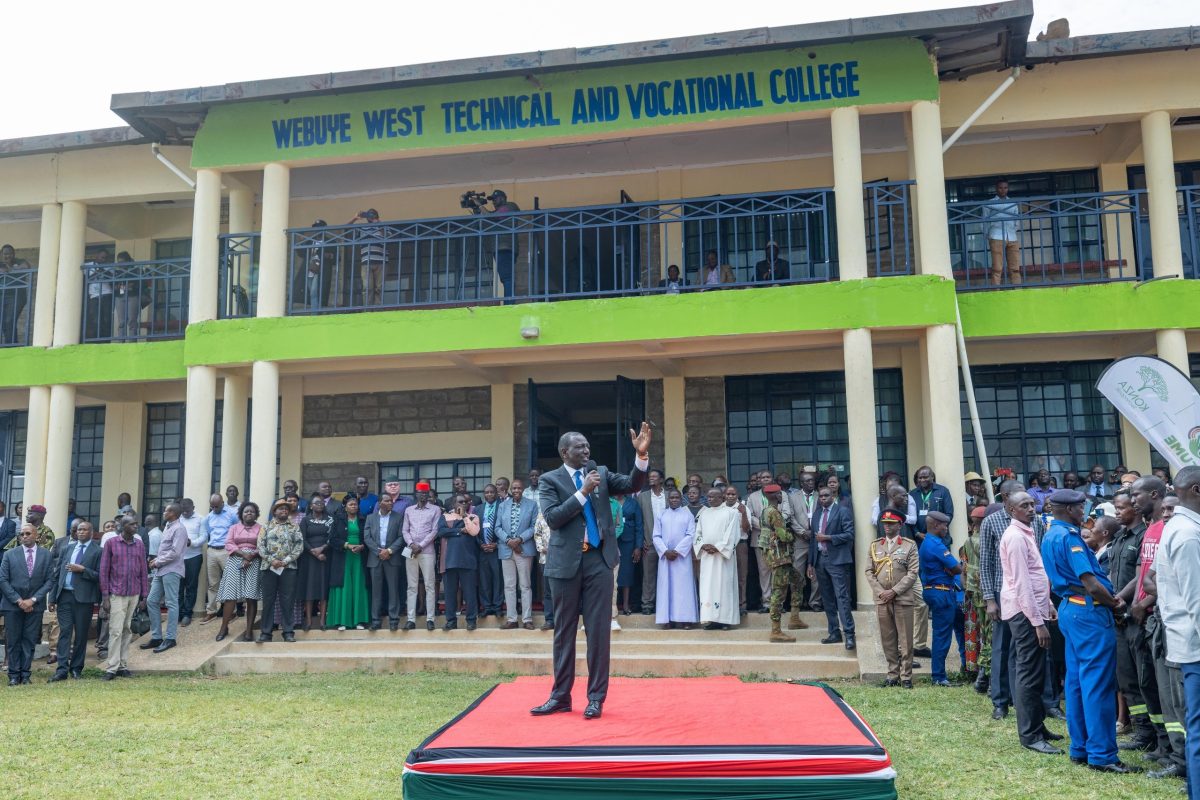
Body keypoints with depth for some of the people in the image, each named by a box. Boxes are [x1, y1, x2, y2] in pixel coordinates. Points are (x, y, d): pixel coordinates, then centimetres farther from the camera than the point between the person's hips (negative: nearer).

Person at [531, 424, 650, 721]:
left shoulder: (601, 473, 8)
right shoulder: (550, 479, 0)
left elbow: (633, 485, -4)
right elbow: (552, 518, -12)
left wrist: (642, 455, -19)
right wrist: (583, 492, -17)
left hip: (599, 559, 1)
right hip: (566, 562, -1)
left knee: (599, 631, 2)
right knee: (564, 631, 9)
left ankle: (596, 697, 11)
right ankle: (560, 696, 20)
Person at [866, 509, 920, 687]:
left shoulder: (910, 545, 1)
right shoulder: (875, 545, 10)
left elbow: (913, 573, -5)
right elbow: (869, 572, 8)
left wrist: (894, 591, -12)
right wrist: (880, 592, -6)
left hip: (903, 599, -3)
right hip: (882, 599, 3)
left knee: (905, 640, 0)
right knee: (887, 640, 7)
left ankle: (906, 676, 9)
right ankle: (892, 675, 16)